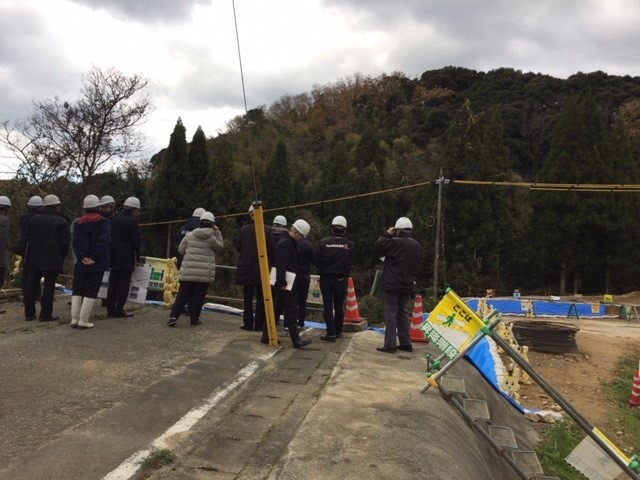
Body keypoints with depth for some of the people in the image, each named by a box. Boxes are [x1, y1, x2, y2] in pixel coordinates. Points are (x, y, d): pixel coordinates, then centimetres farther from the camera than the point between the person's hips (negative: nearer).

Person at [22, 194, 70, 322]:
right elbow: (65, 242, -11)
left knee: (31, 286, 11)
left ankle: (29, 313, 15)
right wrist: (61, 257, 2)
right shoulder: (61, 222, -7)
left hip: (34, 258, 5)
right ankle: (46, 314, -1)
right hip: (52, 260, -5)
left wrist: (27, 256, 16)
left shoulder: (34, 219, 8)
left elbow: (28, 238, 11)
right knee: (49, 286, -1)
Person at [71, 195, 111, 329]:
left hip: (81, 263, 4)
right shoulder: (104, 223, -4)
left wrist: (82, 257, -6)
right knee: (91, 291, 0)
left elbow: (75, 242, 0)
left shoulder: (78, 223, 10)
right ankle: (83, 320, -3)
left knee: (77, 290, 13)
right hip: (97, 264, -4)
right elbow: (104, 243, -16)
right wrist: (94, 258, -13)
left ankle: (74, 319, 8)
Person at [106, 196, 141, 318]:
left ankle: (110, 309, 14)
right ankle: (119, 310, -1)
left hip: (114, 256, 7)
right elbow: (136, 241, -10)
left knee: (113, 283, 11)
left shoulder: (114, 219, 10)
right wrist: (137, 256, 2)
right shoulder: (132, 222, -10)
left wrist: (110, 253, 18)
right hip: (127, 258, -7)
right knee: (124, 283, -1)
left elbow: (109, 237, 13)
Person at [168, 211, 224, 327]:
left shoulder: (189, 235, 2)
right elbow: (220, 247, 11)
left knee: (182, 295, 6)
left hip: (188, 271, 2)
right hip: (205, 273, -2)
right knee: (198, 297, 5)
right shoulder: (211, 238, -6)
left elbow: (181, 250, 9)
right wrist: (217, 232, 10)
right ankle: (194, 319, 9)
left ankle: (173, 316, -3)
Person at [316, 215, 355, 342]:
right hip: (341, 279, 1)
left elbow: (317, 260, -3)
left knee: (328, 306, 3)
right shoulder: (350, 245, -7)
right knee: (339, 306, 13)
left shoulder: (323, 242, -9)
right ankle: (338, 331, 22)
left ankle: (331, 333, 0)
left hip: (326, 278, -1)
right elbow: (351, 263, -1)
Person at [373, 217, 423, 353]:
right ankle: (406, 343, 18)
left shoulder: (395, 242, -16)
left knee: (391, 313, -3)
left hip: (393, 284, -6)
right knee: (403, 313, 15)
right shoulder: (417, 246, 7)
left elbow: (377, 249, -7)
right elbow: (417, 266, 15)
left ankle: (390, 344, -3)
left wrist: (386, 234, 0)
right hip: (407, 285, 7)